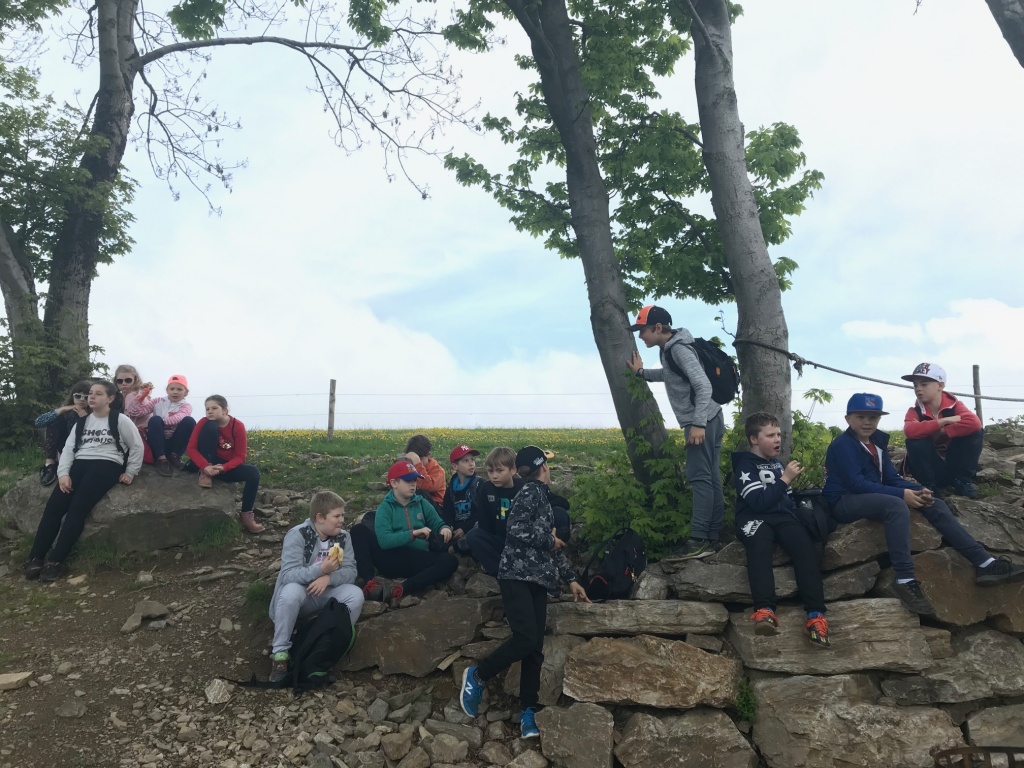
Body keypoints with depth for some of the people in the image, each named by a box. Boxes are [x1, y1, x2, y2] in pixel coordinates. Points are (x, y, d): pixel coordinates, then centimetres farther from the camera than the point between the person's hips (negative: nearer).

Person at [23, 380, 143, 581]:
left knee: (78, 507, -25)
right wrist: (63, 473, -3)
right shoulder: (82, 422, 21)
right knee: (54, 506, -17)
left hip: (106, 465, -5)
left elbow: (137, 446, 5)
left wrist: (130, 472, 0)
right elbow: (69, 448, 12)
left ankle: (56, 561, -24)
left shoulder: (120, 420, 4)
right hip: (80, 464, 5)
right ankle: (35, 558, -15)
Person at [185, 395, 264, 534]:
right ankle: (205, 474, -20)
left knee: (253, 473, -26)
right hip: (205, 463, -1)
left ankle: (246, 514, -11)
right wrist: (205, 467, -34)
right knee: (210, 426, -24)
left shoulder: (238, 426, -11)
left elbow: (240, 457, -12)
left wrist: (223, 468, -31)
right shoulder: (204, 422, -10)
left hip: (226, 466, 1)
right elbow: (191, 448, -16)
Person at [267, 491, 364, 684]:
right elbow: (287, 575, -27)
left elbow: (351, 571, -9)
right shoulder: (298, 535, -18)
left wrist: (328, 578, -29)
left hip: (327, 592, 4)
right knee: (291, 591, -38)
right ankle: (280, 653, -22)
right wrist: (320, 569, -38)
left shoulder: (343, 537, -3)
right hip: (301, 594, -4)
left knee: (356, 594, -24)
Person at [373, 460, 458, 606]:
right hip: (394, 560, -6)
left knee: (451, 561, -21)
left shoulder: (421, 503, 14)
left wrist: (445, 528, -13)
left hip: (421, 558, 6)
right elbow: (384, 541, -16)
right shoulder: (385, 508, -1)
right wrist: (414, 533, -24)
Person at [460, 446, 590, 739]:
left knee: (535, 648, 3)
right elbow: (516, 530, -20)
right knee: (526, 638, -19)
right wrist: (548, 540, -6)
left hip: (537, 580, 8)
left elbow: (552, 546, 24)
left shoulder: (543, 498, 21)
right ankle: (477, 675, 1)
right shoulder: (531, 491, -6)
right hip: (517, 576, -8)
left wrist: (571, 579, 21)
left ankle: (529, 712, 7)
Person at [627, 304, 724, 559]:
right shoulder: (669, 349, 14)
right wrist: (641, 372, 31)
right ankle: (711, 538, 12)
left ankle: (699, 540, -12)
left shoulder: (679, 348, -16)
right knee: (711, 478, 8)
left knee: (699, 478, -11)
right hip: (707, 421, 10)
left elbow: (703, 385, -25)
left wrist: (698, 424, -30)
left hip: (702, 421, -10)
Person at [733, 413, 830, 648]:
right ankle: (765, 610, -51)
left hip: (782, 517, 5)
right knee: (760, 546, -39)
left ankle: (816, 614, -33)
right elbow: (759, 502, -13)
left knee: (806, 548, -26)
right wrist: (784, 479, -11)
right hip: (754, 518, -5)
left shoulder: (777, 463, 23)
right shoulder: (745, 465, 1)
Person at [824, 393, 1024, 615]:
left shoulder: (877, 442, 14)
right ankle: (905, 582, -37)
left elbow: (891, 478, 10)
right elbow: (856, 483, -22)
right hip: (845, 501, -9)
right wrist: (902, 494, -25)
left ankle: (984, 564, -8)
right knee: (896, 506, -36)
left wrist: (918, 490, -11)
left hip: (872, 497, 9)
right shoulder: (842, 445, -13)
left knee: (934, 504, -3)